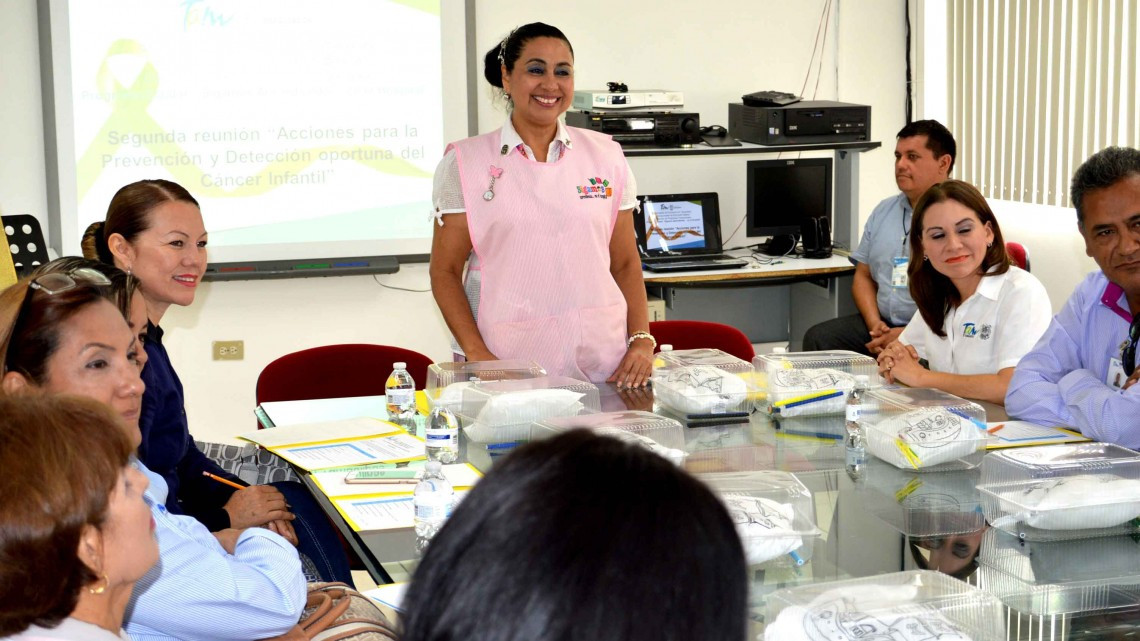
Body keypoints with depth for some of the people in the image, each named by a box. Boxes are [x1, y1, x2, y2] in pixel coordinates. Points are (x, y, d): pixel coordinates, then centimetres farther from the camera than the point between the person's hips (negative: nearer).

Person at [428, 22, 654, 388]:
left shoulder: (606, 157, 8)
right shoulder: (464, 163, 1)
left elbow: (625, 263, 11)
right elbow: (445, 271, 1)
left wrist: (641, 340, -3)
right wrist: (477, 355, -12)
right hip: (508, 364, -2)